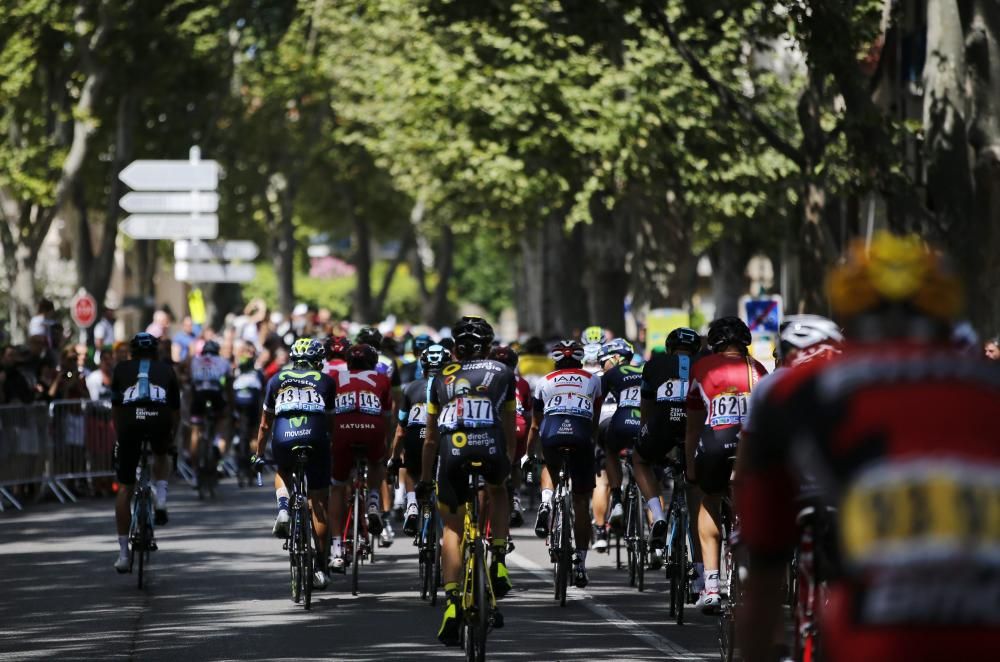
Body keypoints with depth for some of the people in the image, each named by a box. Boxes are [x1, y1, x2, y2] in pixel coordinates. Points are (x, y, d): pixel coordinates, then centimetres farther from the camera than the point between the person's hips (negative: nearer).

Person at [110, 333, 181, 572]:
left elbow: (115, 407, 33)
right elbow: (176, 410, 31)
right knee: (161, 455, 37)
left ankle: (123, 554, 8)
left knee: (125, 489, 10)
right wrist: (171, 435, 47)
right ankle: (161, 501, 12)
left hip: (130, 419, 0)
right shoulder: (166, 370, 28)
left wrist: (120, 433, 48)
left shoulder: (122, 369, 28)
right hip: (159, 418, 0)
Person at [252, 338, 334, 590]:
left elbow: (265, 424, 28)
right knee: (318, 505, 7)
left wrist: (258, 454, 40)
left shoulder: (277, 380, 23)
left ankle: (283, 509, 5)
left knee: (283, 473, 36)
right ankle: (320, 569, 6)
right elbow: (331, 422, 19)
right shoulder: (326, 382, 19)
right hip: (316, 439, -1)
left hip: (283, 439, 1)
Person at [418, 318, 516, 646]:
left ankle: (452, 600, -2)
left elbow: (431, 438, 30)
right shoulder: (503, 373, 24)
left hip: (452, 451, 0)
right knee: (498, 492, 34)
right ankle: (499, 562, 17)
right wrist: (510, 463, 43)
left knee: (452, 528, 14)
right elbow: (510, 428, 28)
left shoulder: (443, 377, 26)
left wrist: (424, 479, 39)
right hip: (490, 448, 0)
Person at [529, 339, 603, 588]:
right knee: (581, 502, 10)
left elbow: (535, 426, 32)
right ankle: (580, 563, 8)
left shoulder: (545, 382, 26)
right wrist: (593, 443, 46)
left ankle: (546, 503, 5)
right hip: (581, 435, 0)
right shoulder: (593, 380, 26)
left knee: (549, 468, 36)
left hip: (551, 434, 0)